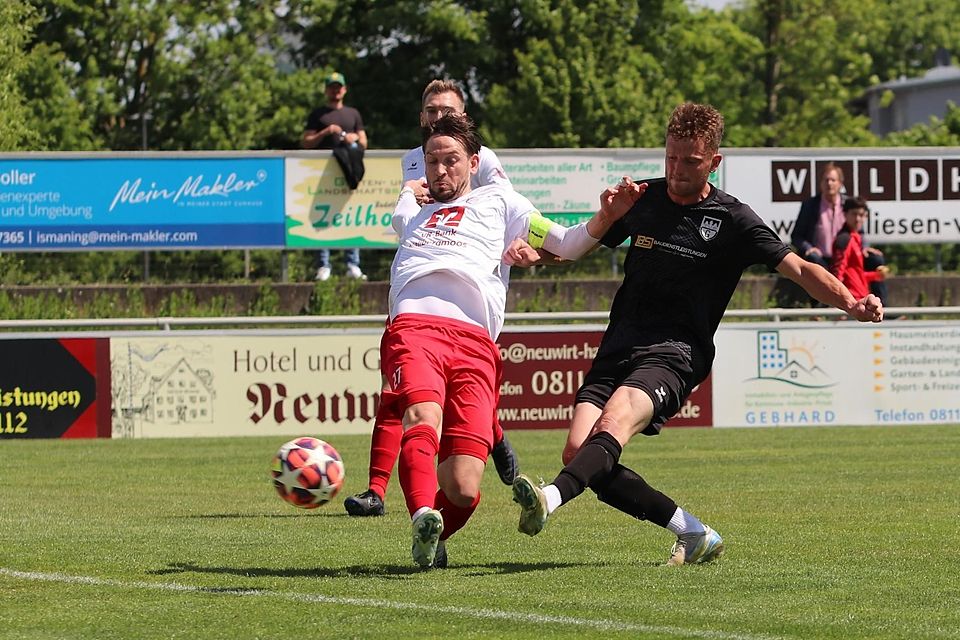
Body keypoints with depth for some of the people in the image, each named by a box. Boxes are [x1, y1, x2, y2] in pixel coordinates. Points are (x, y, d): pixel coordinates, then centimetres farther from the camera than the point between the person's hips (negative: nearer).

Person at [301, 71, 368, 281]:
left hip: (349, 169, 3)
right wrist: (326, 133, -8)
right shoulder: (318, 115, 12)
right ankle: (323, 267, -7)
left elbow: (364, 143, 20)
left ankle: (353, 266, -1)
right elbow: (305, 142, 5)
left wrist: (355, 138, -2)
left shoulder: (353, 114, 21)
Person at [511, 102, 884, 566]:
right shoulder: (642, 198, 14)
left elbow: (798, 269, -3)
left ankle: (551, 499, -59)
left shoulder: (732, 221, 1)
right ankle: (693, 534, -3)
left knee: (613, 423, -33)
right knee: (578, 452, -14)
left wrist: (850, 302, -21)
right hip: (618, 348, 5)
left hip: (675, 353, -5)